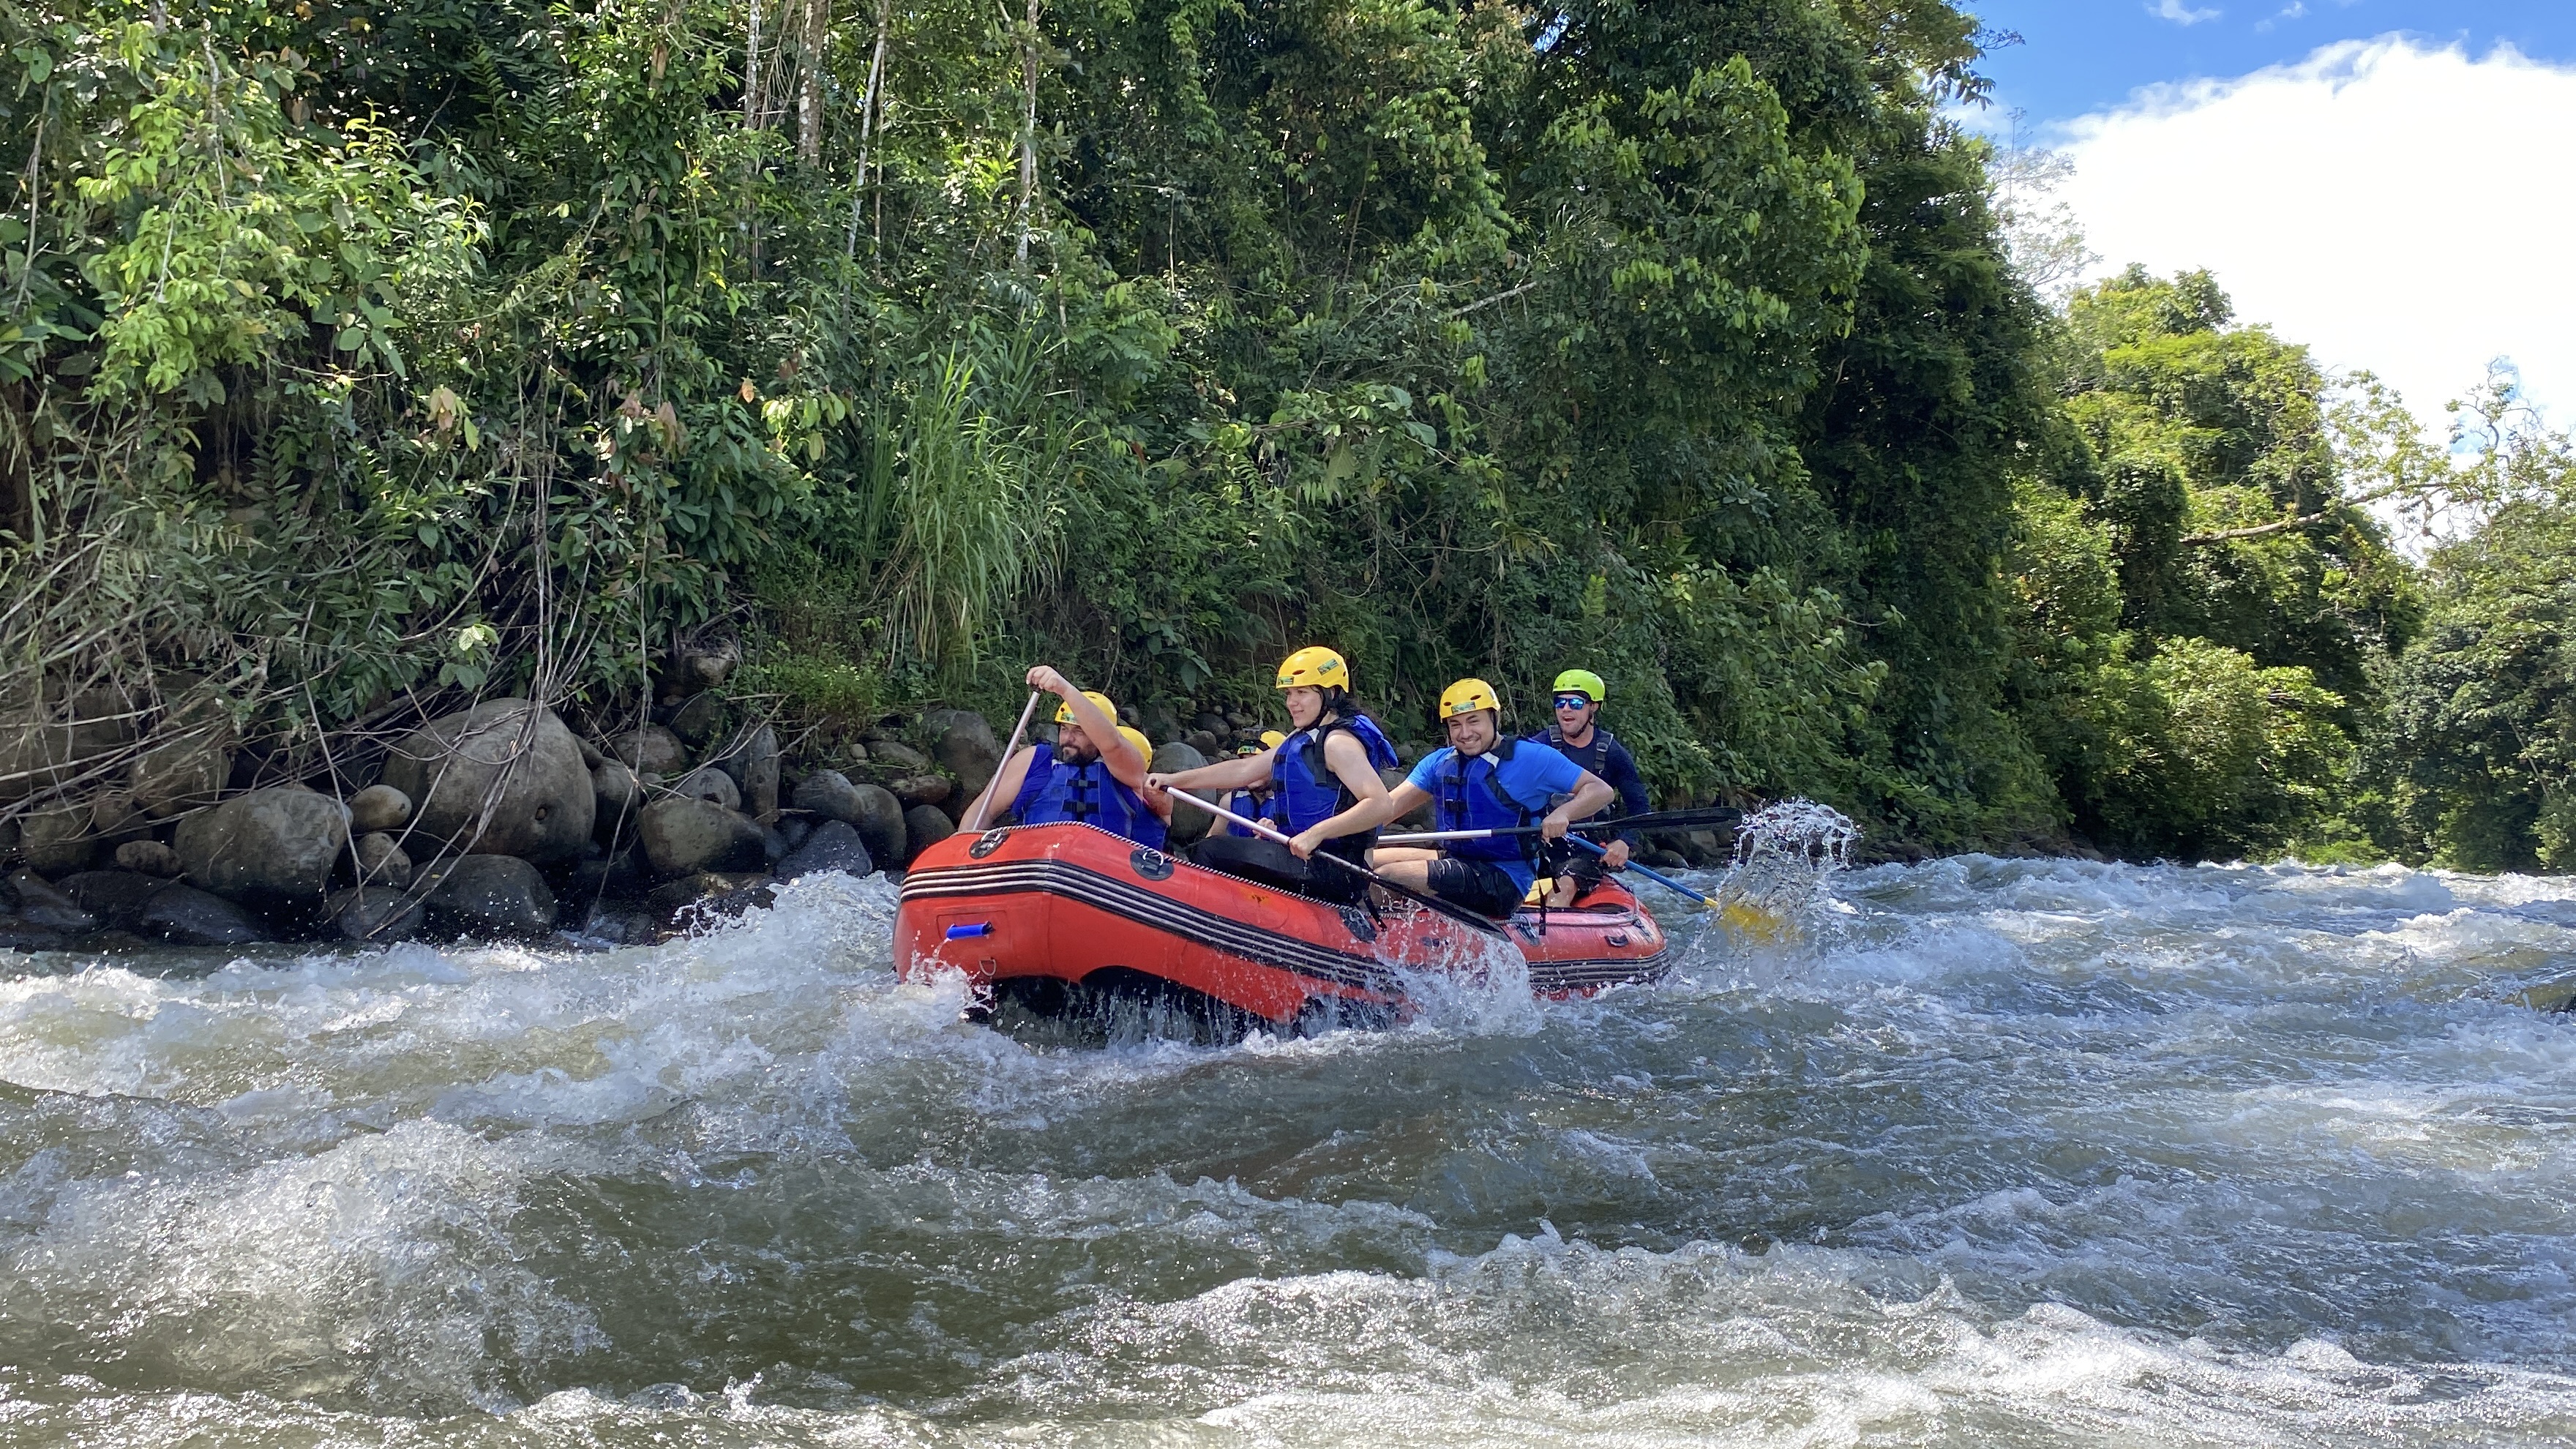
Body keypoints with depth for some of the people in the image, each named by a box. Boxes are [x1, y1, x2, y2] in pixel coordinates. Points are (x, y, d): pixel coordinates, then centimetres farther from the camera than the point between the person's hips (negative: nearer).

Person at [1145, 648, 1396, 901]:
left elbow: (1381, 805, -25)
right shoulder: (1301, 740, 18)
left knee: (1212, 851, -16)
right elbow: (1243, 770, 18)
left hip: (1329, 871, -11)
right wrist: (1174, 780, 12)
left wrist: (1317, 833, -32)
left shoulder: (1338, 742, -13)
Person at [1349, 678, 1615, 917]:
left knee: (1386, 877, -23)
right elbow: (1391, 805, 1)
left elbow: (1600, 790, -6)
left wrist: (1563, 812, -26)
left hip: (1503, 882, -8)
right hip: (1454, 861, 8)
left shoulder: (1531, 759, -7)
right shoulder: (1439, 763, 10)